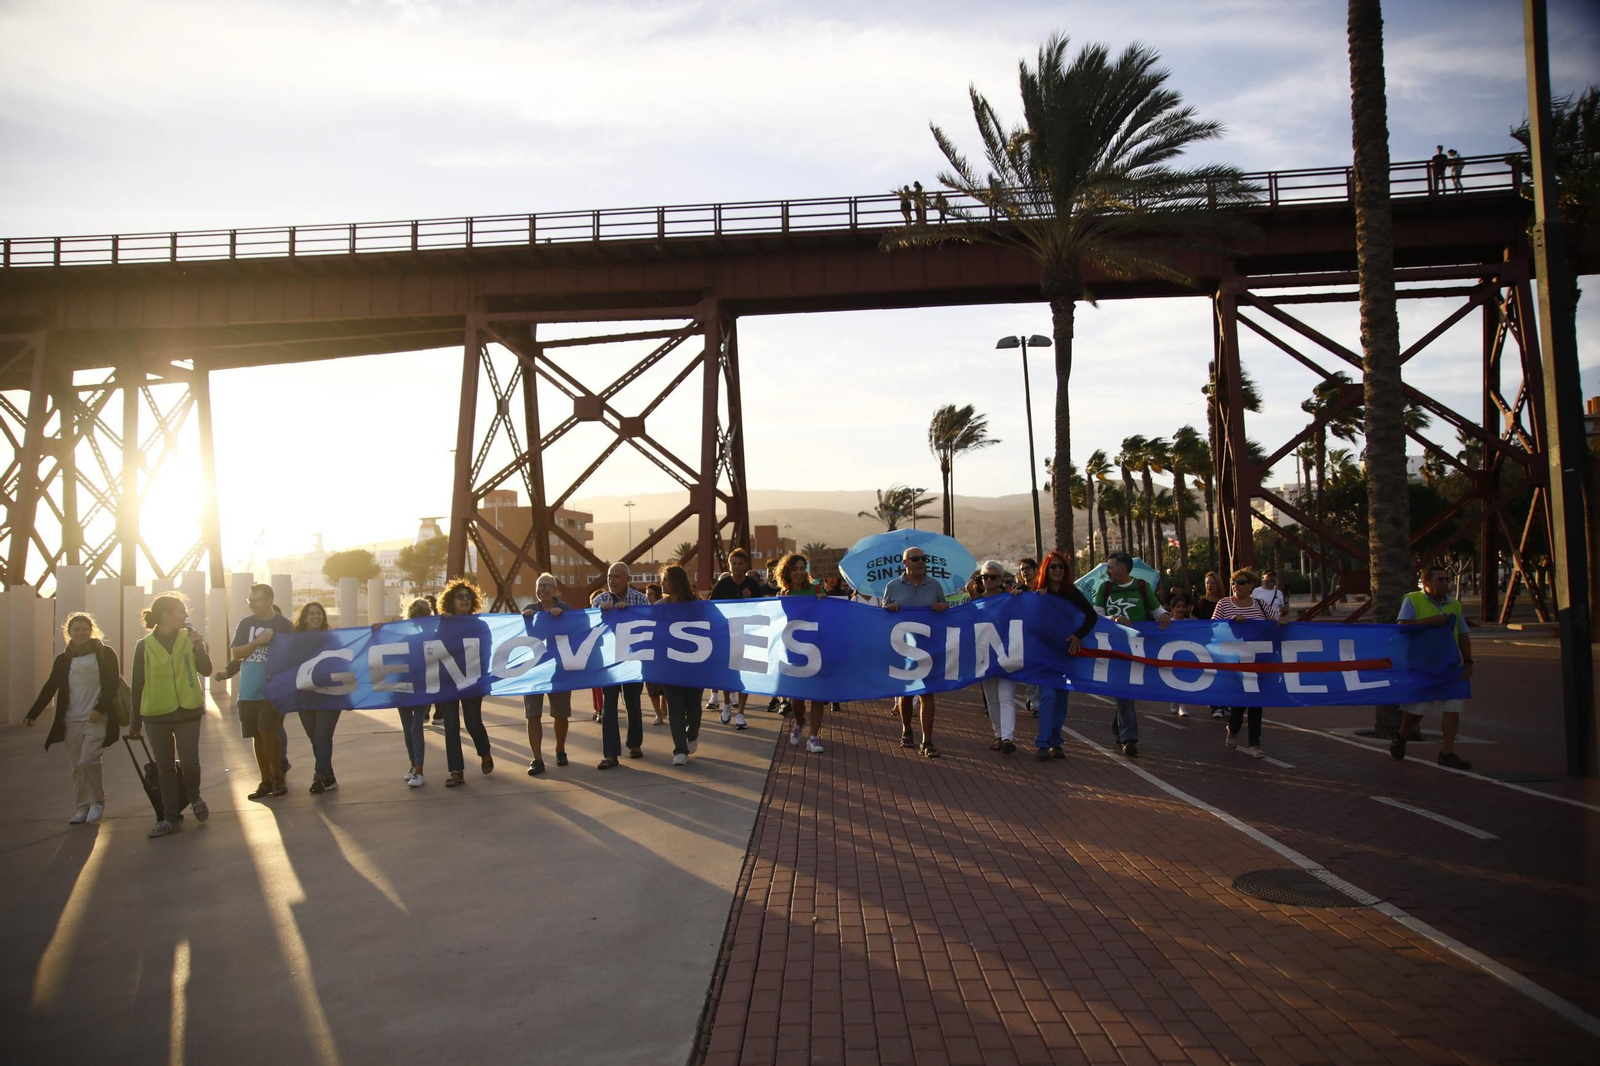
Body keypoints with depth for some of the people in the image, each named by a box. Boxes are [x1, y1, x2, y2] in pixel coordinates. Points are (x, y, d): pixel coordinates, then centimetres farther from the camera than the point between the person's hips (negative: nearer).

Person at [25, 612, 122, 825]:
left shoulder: (105, 654, 0)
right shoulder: (63, 660, 9)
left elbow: (112, 685, -4)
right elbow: (50, 688, 7)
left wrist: (100, 708, -16)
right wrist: (33, 713, -2)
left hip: (97, 719, -4)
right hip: (71, 721, 4)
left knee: (88, 760, -16)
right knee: (77, 767, 7)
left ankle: (98, 802, 4)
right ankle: (84, 807, 18)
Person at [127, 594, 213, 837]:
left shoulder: (189, 638, 3)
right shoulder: (144, 645, 0)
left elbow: (206, 670, -1)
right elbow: (138, 684, 4)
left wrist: (199, 648, -18)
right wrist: (135, 721, 6)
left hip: (188, 711, 0)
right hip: (157, 715, 0)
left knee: (189, 762, -7)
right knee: (165, 768, 6)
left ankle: (194, 798, 21)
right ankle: (172, 818, 14)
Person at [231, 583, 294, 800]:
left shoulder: (284, 625, -2)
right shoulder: (246, 623, 8)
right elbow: (236, 653, 2)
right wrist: (258, 641, -13)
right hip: (249, 690, 4)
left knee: (267, 730, -16)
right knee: (258, 735, 9)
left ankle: (277, 776, 3)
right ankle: (266, 781, 20)